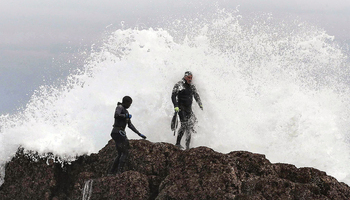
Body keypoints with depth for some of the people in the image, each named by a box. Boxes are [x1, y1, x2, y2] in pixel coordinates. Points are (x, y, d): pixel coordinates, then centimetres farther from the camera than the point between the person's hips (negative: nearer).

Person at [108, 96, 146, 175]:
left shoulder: (126, 111, 24)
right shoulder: (119, 107, -3)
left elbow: (130, 125, 27)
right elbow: (116, 115, -26)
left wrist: (139, 134, 24)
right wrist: (126, 116, -10)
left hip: (121, 133, 10)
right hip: (118, 132, -10)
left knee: (120, 154, 11)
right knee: (125, 152, -13)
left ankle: (111, 171, 10)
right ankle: (119, 171, -20)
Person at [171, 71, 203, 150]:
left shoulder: (192, 87, 13)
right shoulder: (179, 85, -4)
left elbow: (196, 96, 20)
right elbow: (173, 96, -9)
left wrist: (200, 104, 5)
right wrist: (175, 106, -21)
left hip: (189, 108, 6)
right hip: (181, 108, -6)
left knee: (190, 127, 2)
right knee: (184, 125, -17)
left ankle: (188, 146, 8)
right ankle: (177, 143, -10)